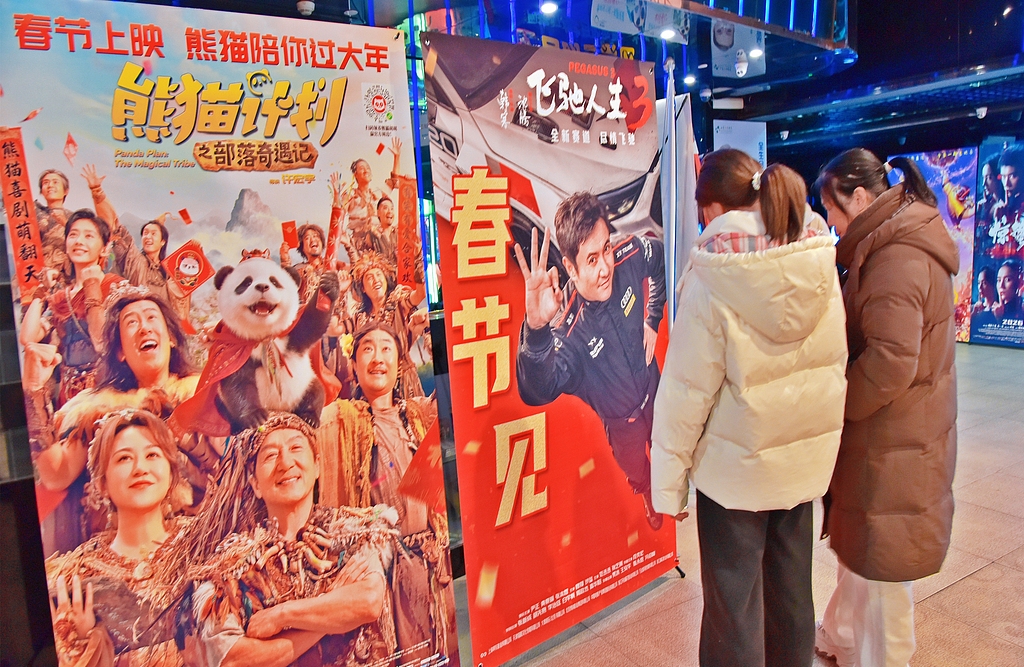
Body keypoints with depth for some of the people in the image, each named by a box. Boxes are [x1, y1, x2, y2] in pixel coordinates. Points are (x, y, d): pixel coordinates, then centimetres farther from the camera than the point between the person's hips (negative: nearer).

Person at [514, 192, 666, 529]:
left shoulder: (631, 257, -29)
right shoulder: (570, 331, -42)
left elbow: (660, 256, -4)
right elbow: (537, 390, -58)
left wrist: (652, 319, -9)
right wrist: (535, 328, -75)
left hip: (655, 392, 3)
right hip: (621, 422, -3)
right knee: (636, 472, 28)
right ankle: (650, 499, 65)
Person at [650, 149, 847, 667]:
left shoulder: (712, 279, -19)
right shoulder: (820, 260, -3)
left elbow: (687, 390, -16)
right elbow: (835, 360, 5)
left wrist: (667, 484, -7)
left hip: (736, 467, -5)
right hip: (808, 456, 6)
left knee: (734, 605, 11)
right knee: (792, 592, 23)